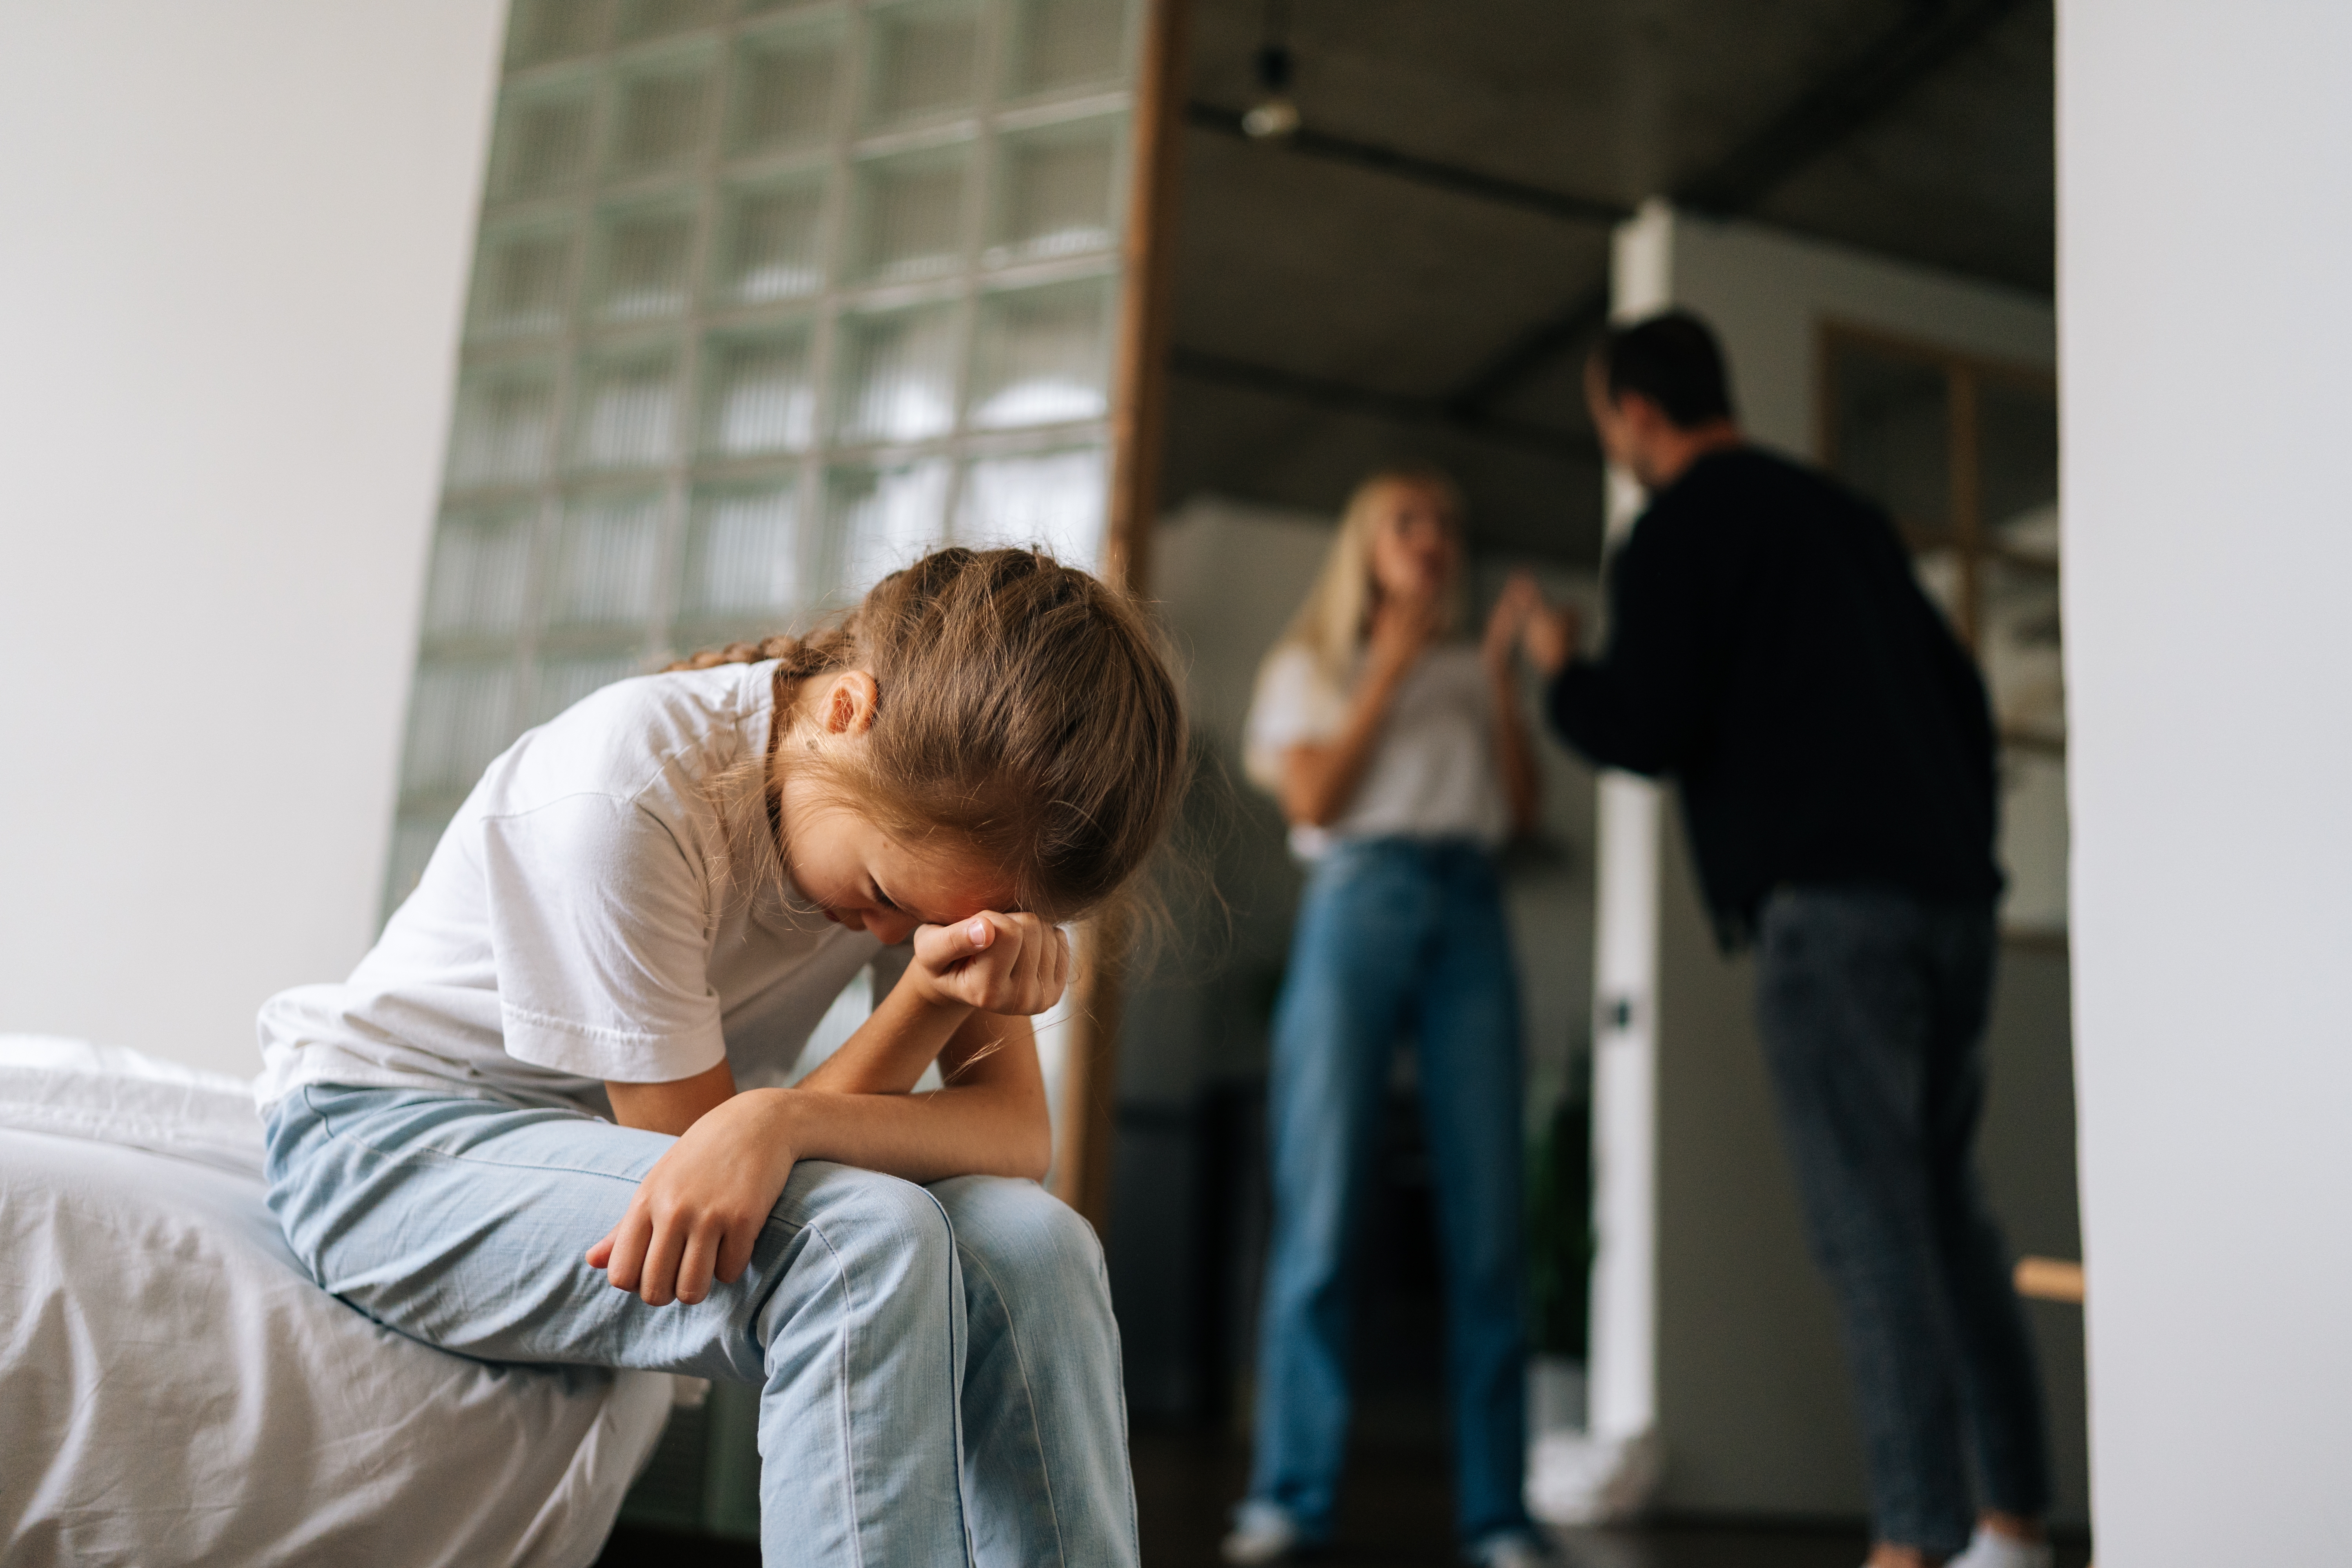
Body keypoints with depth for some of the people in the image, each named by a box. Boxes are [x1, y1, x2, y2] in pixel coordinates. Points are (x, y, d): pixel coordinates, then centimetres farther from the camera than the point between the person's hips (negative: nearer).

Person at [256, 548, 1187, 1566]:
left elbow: (1019, 1133, -16)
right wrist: (932, 995, -33)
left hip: (628, 1141, 6)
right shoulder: (626, 793, -29)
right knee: (870, 1247, -33)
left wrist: (782, 1121, -35)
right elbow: (695, 1140, -22)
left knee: (1034, 1249, -23)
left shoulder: (931, 810, -10)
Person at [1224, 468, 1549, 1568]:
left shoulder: (1465, 670, 24)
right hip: (1356, 907, -2)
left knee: (1487, 1219, -4)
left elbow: (1525, 806, 12)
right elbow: (1312, 799, 1)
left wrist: (1499, 677, 6)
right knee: (1319, 1210, -8)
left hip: (1471, 916, 3)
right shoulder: (1309, 664, 17)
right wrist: (1388, 670, 0)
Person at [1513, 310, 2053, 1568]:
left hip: (1828, 900, -8)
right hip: (1952, 900, 8)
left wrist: (1560, 669, 9)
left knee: (1870, 1220, -6)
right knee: (1943, 1209, 14)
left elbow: (1648, 731, -9)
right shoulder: (1845, 515, 23)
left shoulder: (1678, 532, -2)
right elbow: (1962, 694, 23)